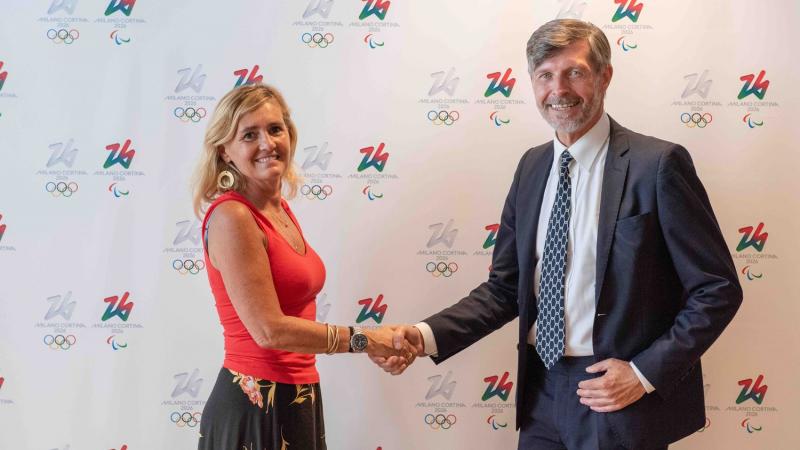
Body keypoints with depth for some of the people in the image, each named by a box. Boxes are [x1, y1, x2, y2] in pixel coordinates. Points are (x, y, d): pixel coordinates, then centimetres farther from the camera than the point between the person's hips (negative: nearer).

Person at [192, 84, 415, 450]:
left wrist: (375, 346, 6)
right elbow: (269, 330, -21)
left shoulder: (279, 207, 8)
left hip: (297, 402, 8)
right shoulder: (231, 217, -17)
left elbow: (291, 315, 10)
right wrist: (364, 340, -15)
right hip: (256, 406, -8)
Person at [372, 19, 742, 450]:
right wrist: (426, 335, -6)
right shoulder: (531, 166, 6)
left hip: (621, 403, -5)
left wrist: (645, 373, -15)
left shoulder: (657, 164, -12)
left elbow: (718, 288, -9)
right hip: (542, 395, 5)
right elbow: (505, 287, 7)